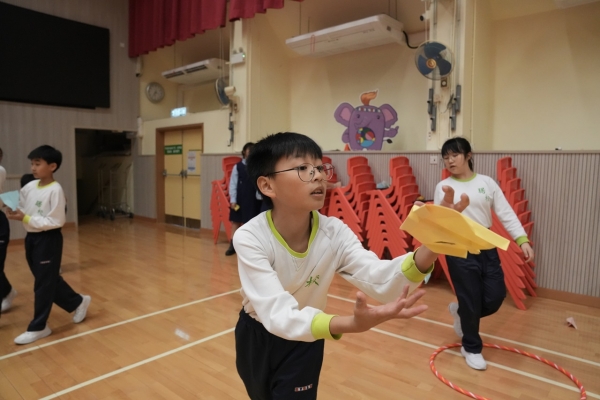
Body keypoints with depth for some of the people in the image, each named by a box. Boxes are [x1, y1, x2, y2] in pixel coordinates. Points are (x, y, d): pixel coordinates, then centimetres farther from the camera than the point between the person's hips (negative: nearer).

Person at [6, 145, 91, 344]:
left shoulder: (55, 190, -17)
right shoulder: (29, 187, 4)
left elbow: (56, 221, -20)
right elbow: (23, 210, 13)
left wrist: (25, 219, -22)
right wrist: (15, 212, -8)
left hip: (48, 239, -8)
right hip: (31, 238, 8)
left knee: (44, 283, 3)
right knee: (49, 280, 17)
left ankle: (38, 327, 15)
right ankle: (78, 302, 35)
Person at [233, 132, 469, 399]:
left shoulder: (334, 232, -22)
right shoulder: (250, 238, -30)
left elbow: (380, 281, -34)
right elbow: (277, 313, -40)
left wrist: (430, 249, -53)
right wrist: (351, 324, -57)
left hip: (304, 343, 0)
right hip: (255, 337, 0)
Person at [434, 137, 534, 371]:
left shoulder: (487, 183, 3)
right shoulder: (443, 187, -1)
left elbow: (506, 213, 2)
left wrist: (522, 239, -7)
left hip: (487, 248, 3)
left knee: (496, 296, 5)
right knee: (471, 300, 3)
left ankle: (460, 311, 36)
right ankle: (471, 348, 26)